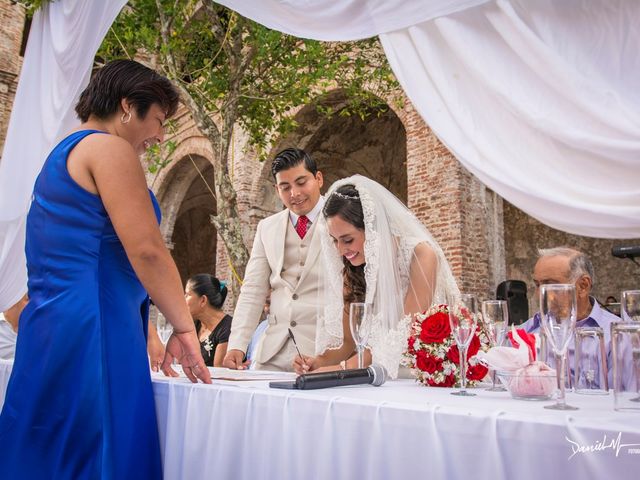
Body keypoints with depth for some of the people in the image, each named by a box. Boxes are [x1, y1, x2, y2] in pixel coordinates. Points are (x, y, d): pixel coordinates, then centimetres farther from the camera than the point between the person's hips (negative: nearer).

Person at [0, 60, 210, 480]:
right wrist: (184, 328, -7)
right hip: (91, 333, -10)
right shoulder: (109, 148, -6)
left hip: (48, 332, 10)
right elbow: (146, 249, -16)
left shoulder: (61, 155, 23)